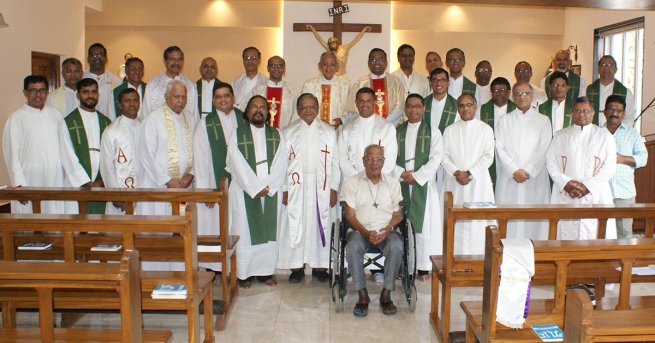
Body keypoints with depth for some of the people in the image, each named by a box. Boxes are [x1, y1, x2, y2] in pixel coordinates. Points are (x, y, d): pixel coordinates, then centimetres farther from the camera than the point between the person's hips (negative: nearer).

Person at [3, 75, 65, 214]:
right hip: (29, 182, -3)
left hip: (56, 181, 3)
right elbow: (12, 154, -1)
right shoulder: (16, 118, 1)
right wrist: (19, 185, -8)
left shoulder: (56, 115, 11)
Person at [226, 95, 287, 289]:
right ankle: (245, 274, 9)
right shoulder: (238, 135, 2)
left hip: (271, 192, 2)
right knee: (245, 232, 1)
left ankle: (266, 272, 15)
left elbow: (280, 165, 0)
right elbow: (237, 165, -8)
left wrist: (267, 187, -13)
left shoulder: (276, 135, 9)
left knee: (270, 232, 5)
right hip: (245, 192, -2)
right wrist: (255, 188, -15)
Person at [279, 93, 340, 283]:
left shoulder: (329, 131, 5)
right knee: (296, 226, 1)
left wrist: (334, 189, -2)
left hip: (322, 188, 0)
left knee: (321, 225, 4)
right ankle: (297, 266, 12)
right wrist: (284, 189, -4)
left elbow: (334, 162, 3)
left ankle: (320, 266, 14)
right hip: (296, 189, 0)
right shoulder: (288, 132, 5)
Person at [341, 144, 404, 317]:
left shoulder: (393, 183, 10)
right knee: (353, 248, -34)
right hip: (360, 230, -1)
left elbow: (398, 214, 8)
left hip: (386, 231, 1)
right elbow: (350, 216, -1)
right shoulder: (352, 183, 4)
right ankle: (362, 295, -18)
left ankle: (386, 294, -16)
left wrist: (389, 228, -15)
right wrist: (366, 233, -18)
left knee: (396, 247, -32)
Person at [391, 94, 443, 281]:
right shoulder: (397, 131, 13)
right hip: (401, 184, 2)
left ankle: (425, 266, 3)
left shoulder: (432, 131, 6)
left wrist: (417, 176, -12)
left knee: (425, 224, -3)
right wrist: (401, 174, -11)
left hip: (424, 184, -2)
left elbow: (436, 158, -4)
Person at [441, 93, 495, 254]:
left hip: (478, 183, -1)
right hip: (454, 183, 2)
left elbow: (488, 157, -3)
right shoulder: (450, 130, 10)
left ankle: (477, 257, 3)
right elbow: (444, 156, 5)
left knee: (477, 221, -4)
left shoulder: (485, 129, 4)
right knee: (456, 221, 0)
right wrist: (456, 173, -11)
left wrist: (469, 173, -11)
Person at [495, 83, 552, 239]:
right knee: (508, 219, -3)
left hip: (535, 179, 0)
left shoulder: (543, 120, 10)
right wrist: (514, 171, -10)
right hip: (509, 179, 1)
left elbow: (544, 149, 1)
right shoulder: (505, 120, 11)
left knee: (535, 219, -4)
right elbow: (500, 148, 2)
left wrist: (528, 172, -10)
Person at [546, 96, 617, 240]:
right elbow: (551, 163, 5)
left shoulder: (605, 136, 8)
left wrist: (588, 186, -11)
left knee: (594, 236, -6)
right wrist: (566, 183, -10)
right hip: (564, 197, 1)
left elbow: (609, 166, 0)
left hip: (595, 196, -1)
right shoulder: (560, 136, 13)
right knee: (565, 235, -2)